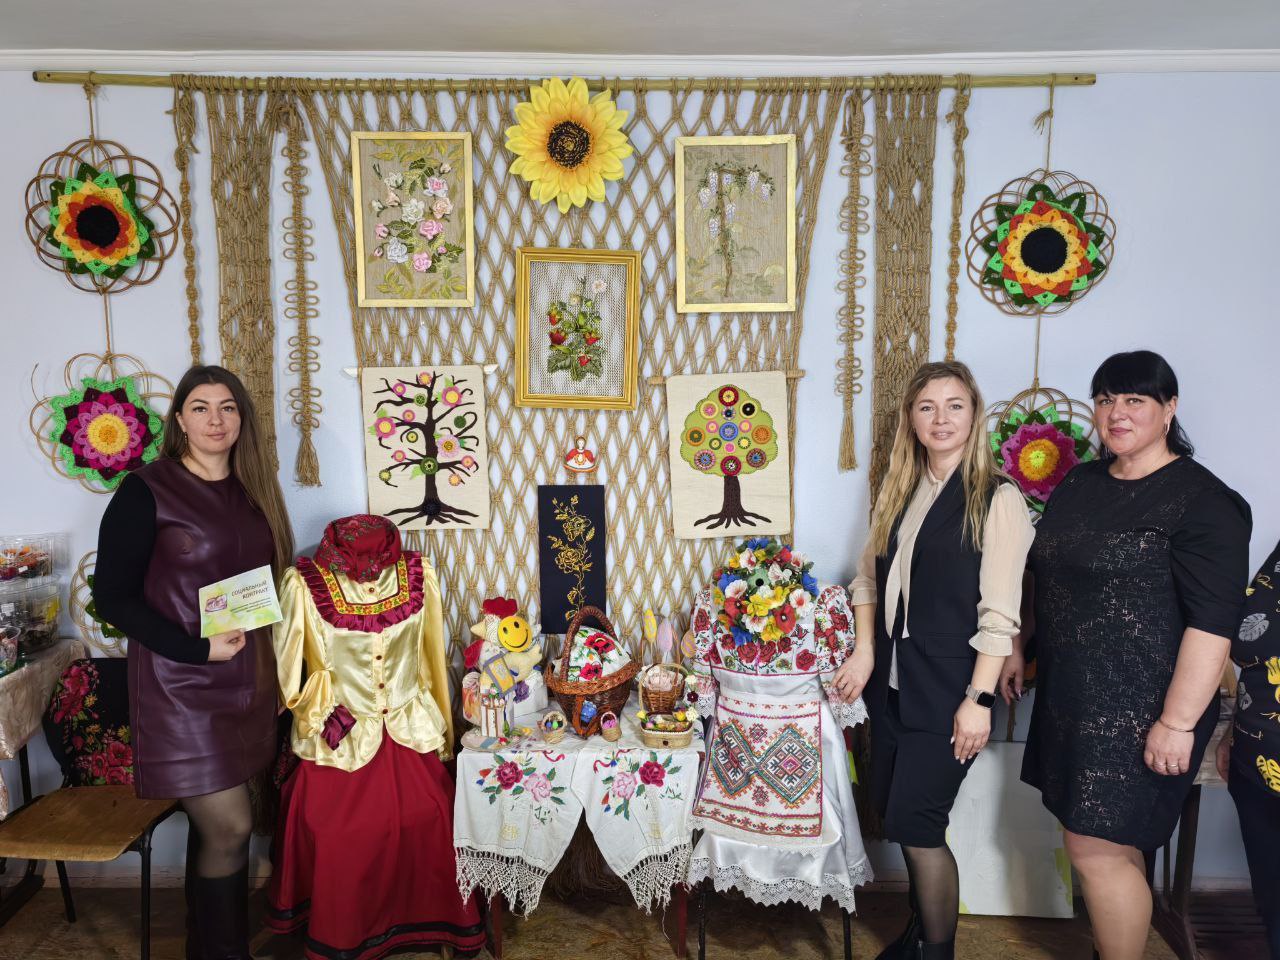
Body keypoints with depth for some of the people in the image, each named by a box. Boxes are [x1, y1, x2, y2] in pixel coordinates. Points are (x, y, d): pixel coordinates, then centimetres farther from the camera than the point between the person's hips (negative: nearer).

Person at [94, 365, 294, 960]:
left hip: (246, 681, 5)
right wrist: (199, 649, -17)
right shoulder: (146, 492, -9)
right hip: (180, 684, -5)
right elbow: (113, 597, -10)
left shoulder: (253, 491, 9)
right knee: (229, 826, -4)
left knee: (215, 823, 13)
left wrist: (272, 666, 5)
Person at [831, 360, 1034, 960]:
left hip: (948, 687, -6)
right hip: (891, 681, 6)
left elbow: (999, 612, -14)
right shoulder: (898, 491, 8)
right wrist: (865, 651, 0)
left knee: (914, 824, -4)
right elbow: (869, 578, 12)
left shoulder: (997, 499, -11)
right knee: (897, 814, 14)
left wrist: (979, 699, -16)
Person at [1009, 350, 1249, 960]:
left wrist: (1178, 722, -21)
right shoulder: (1078, 484, 9)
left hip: (1139, 710, -7)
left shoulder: (1201, 500, -13)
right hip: (1070, 697, 7)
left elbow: (1211, 623, -19)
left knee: (1098, 850, -2)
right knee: (1111, 845, 17)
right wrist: (1018, 649, 19)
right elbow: (1045, 578, 20)